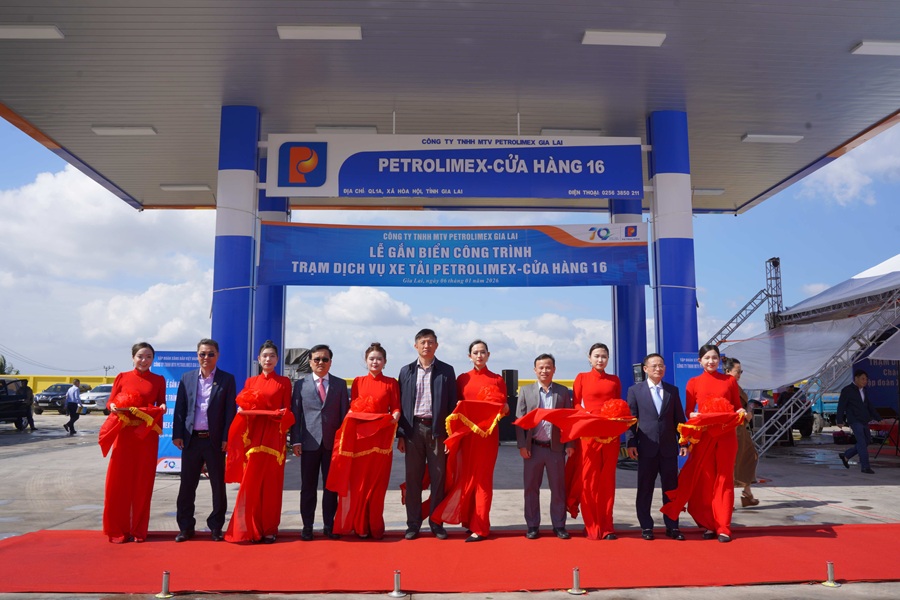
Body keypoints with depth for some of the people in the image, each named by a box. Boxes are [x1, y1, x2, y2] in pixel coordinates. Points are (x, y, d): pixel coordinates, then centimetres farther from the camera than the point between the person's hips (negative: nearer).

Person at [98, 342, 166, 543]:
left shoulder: (158, 380, 6)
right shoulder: (122, 377, 6)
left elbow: (161, 405, 6)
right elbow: (111, 402, 5)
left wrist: (162, 408, -16)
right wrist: (115, 407, -16)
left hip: (147, 436, 0)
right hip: (124, 434, 0)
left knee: (142, 483, 4)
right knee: (119, 481, 0)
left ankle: (138, 530, 14)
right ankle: (117, 530, 11)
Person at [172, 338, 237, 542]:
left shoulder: (227, 379, 1)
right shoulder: (187, 378, 8)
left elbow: (230, 411, -2)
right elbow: (180, 408, 7)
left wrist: (226, 438, -8)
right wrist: (177, 435, -1)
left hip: (215, 440, -2)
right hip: (191, 439, 2)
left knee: (218, 485, 5)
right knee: (187, 485, 8)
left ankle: (216, 527, 17)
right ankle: (185, 527, 19)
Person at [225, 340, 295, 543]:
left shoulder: (284, 382, 7)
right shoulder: (250, 382, 15)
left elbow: (288, 412, 4)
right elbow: (242, 407, 12)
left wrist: (282, 414, -15)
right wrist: (243, 410, -9)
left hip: (274, 437, -2)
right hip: (253, 435, 2)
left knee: (271, 483, 0)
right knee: (251, 482, -1)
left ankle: (269, 529, 8)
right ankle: (252, 529, 8)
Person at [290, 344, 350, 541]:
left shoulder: (340, 384, 8)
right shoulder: (300, 384, 7)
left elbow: (345, 413, 7)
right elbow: (295, 414, 4)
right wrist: (296, 440, -4)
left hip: (333, 442, 1)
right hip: (309, 442, 0)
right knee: (308, 486, 6)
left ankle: (329, 525, 16)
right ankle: (307, 526, 16)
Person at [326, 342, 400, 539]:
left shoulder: (391, 383, 7)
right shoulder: (358, 382, 11)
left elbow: (396, 407, 2)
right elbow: (352, 408, 7)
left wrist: (396, 415, -18)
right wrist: (358, 413, -14)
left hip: (381, 438, -1)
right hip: (360, 436, 1)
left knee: (378, 484, 2)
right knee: (359, 482, 1)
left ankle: (375, 527, 11)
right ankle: (360, 526, 12)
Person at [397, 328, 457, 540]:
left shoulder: (446, 371, 5)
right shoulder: (406, 371, 9)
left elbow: (452, 404, 3)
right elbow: (401, 404, 7)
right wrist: (400, 435, 1)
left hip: (438, 430, -1)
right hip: (413, 429, 1)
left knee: (438, 479, 4)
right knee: (413, 479, 5)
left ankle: (436, 523, 16)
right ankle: (413, 524, 15)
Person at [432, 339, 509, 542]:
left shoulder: (497, 380, 5)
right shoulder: (462, 379, 9)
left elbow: (503, 408, 5)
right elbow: (456, 405, 8)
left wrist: (505, 409, -17)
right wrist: (458, 410, -13)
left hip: (487, 434, -2)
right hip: (466, 434, 2)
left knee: (482, 478, -1)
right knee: (466, 477, 6)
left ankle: (479, 527, 3)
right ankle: (469, 519, 21)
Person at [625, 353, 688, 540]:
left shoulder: (673, 390, 10)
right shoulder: (635, 390, 2)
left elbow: (679, 418, 10)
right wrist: (630, 443, -7)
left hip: (669, 447, 2)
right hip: (646, 447, -2)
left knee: (671, 488, 7)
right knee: (645, 488, 4)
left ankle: (672, 526, 18)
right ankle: (646, 527, 14)